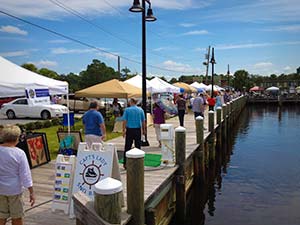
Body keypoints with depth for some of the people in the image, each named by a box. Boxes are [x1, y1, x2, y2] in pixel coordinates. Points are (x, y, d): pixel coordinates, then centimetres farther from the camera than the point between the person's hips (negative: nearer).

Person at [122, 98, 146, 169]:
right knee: (138, 146, 8)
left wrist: (124, 130, 0)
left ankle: (126, 163, 5)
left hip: (129, 130, -2)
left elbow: (124, 121, -6)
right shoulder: (140, 110, 3)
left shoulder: (127, 110, -3)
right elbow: (143, 121, 6)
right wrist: (144, 130, 15)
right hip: (138, 130, 2)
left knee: (127, 147, 3)